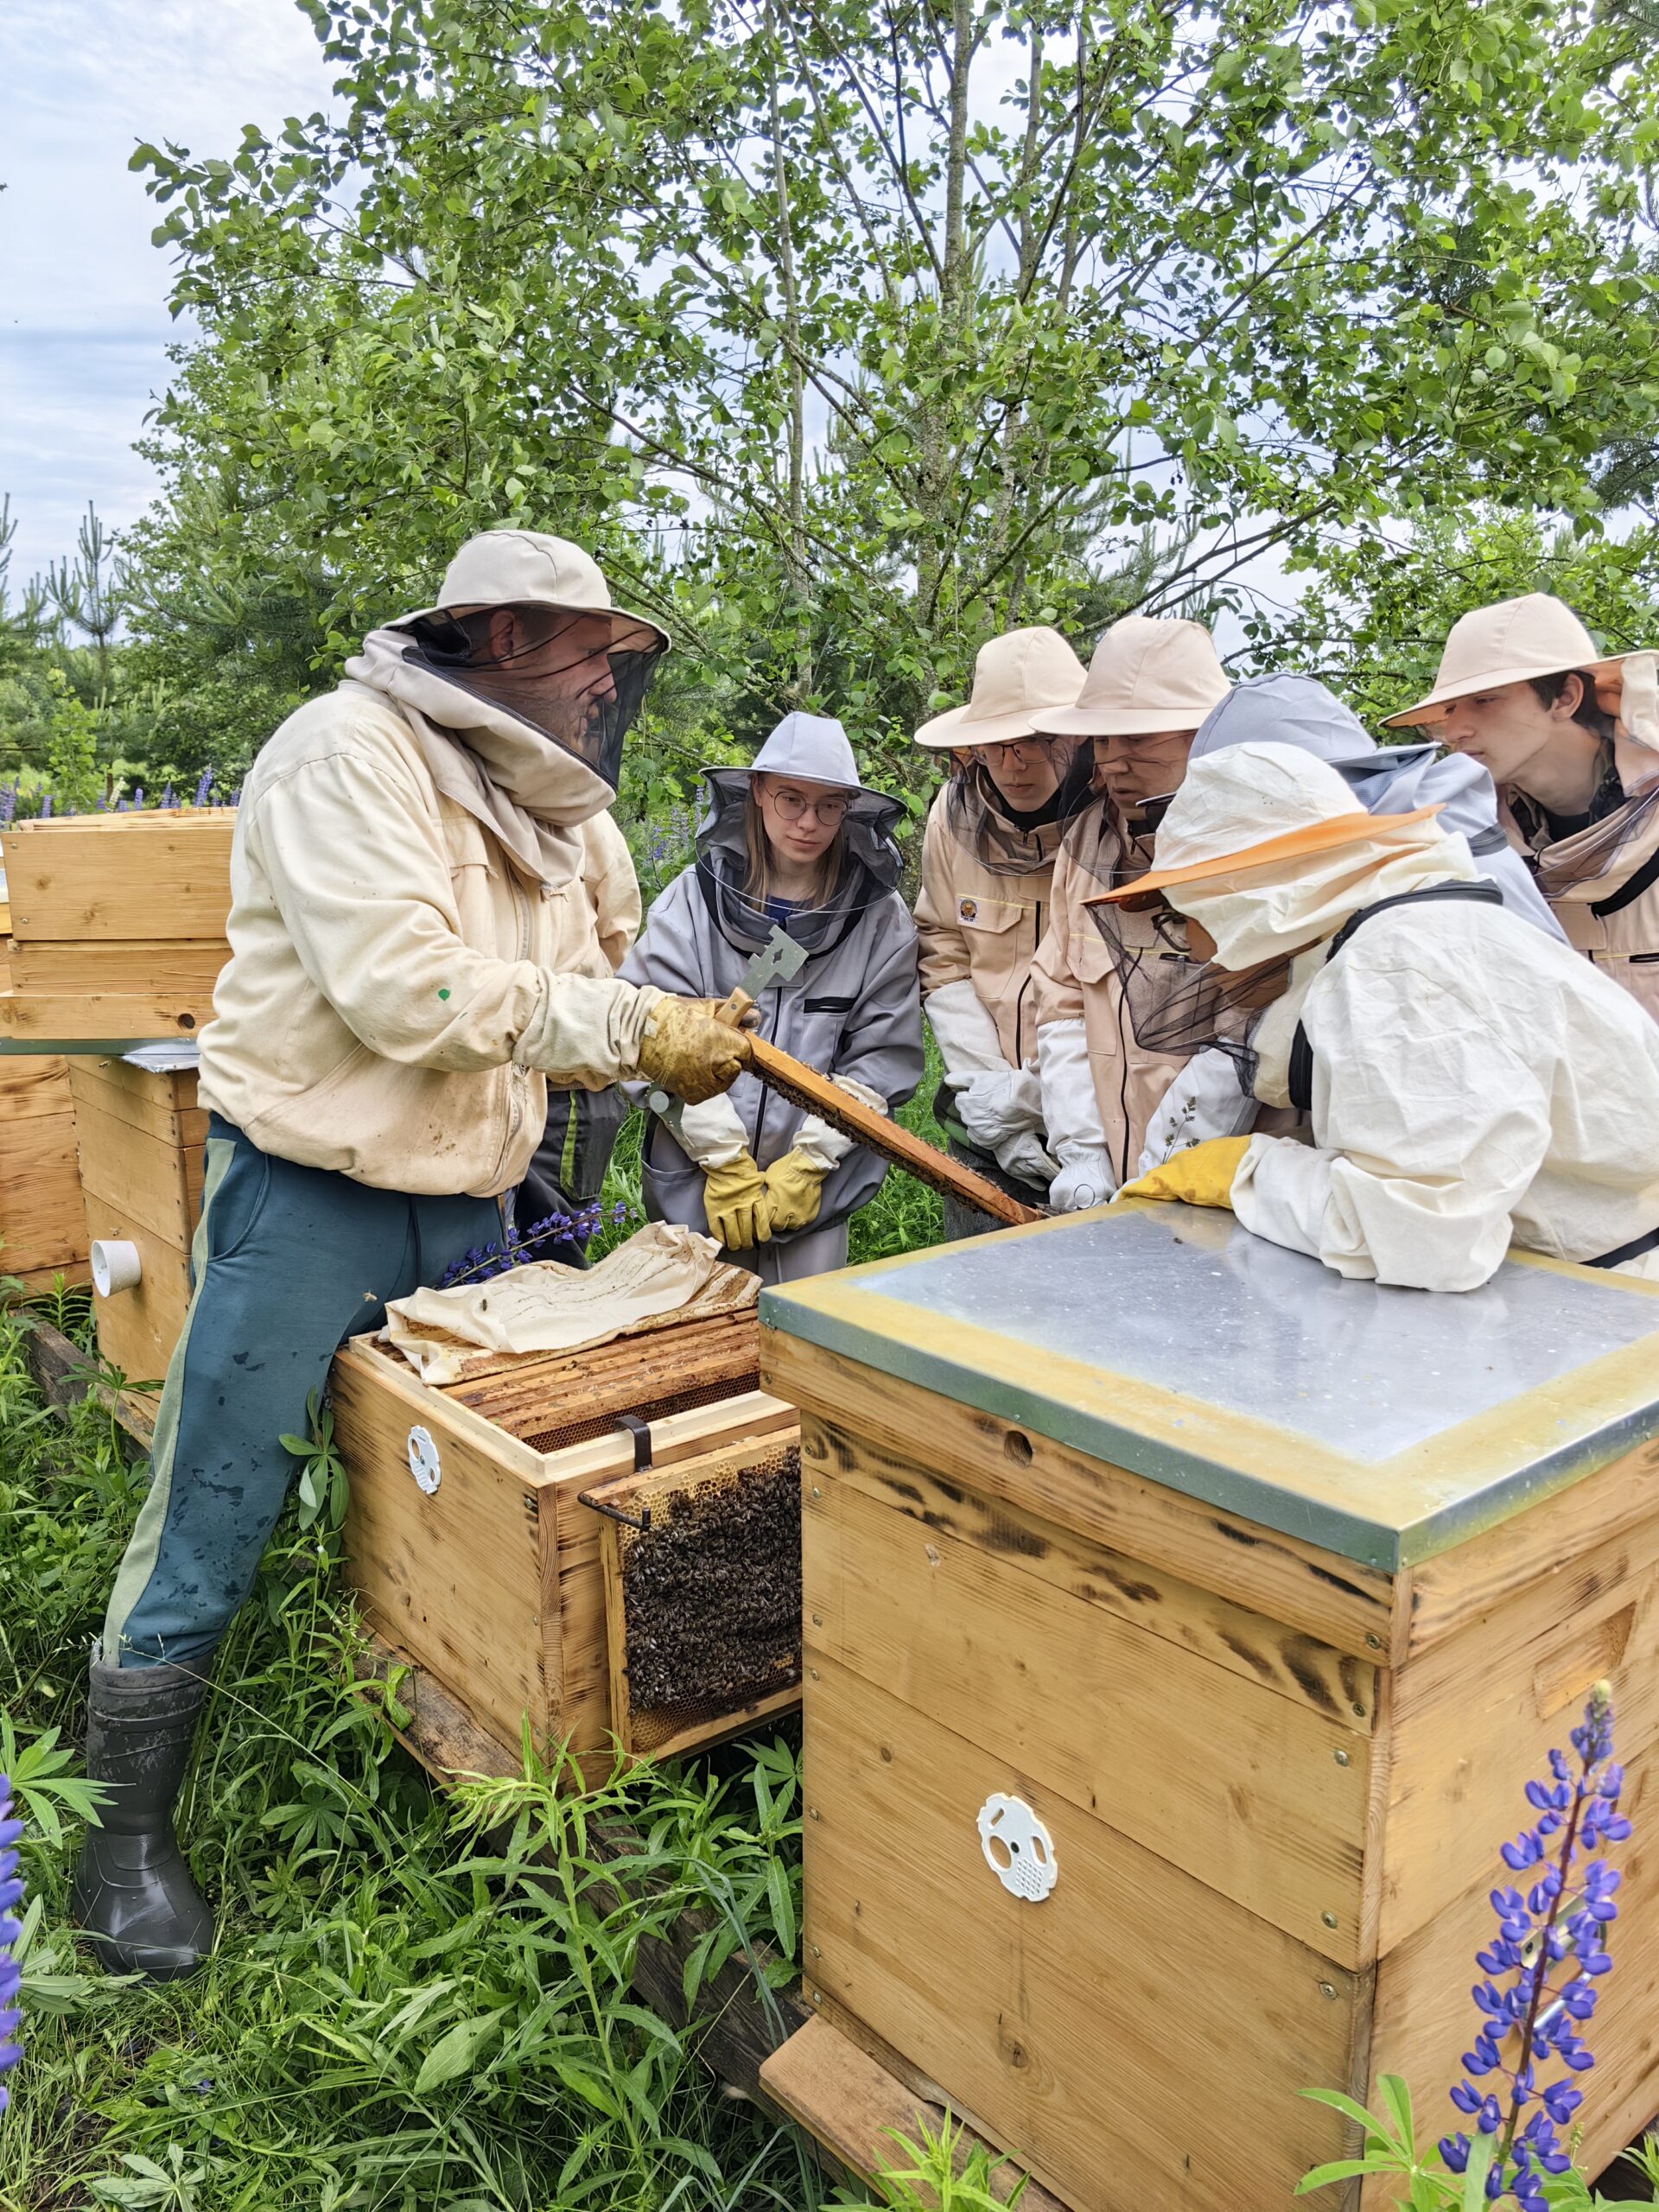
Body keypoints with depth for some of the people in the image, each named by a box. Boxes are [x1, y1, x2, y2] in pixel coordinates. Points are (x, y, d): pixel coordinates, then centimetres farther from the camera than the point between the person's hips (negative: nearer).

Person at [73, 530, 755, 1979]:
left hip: (468, 1208, 8)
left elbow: (564, 1006, 11)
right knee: (214, 1522, 1)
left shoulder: (537, 805, 12)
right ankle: (128, 1832, 20)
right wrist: (630, 1023, -22)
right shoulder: (350, 752, -15)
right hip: (311, 1196, -7)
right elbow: (406, 989, -26)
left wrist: (675, 1051, -7)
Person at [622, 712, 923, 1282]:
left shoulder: (880, 918, 1)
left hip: (818, 1188, 1)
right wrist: (724, 1160, -13)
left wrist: (810, 1160, -9)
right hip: (695, 1178, 0)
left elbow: (883, 1056, -2)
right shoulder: (693, 899, -2)